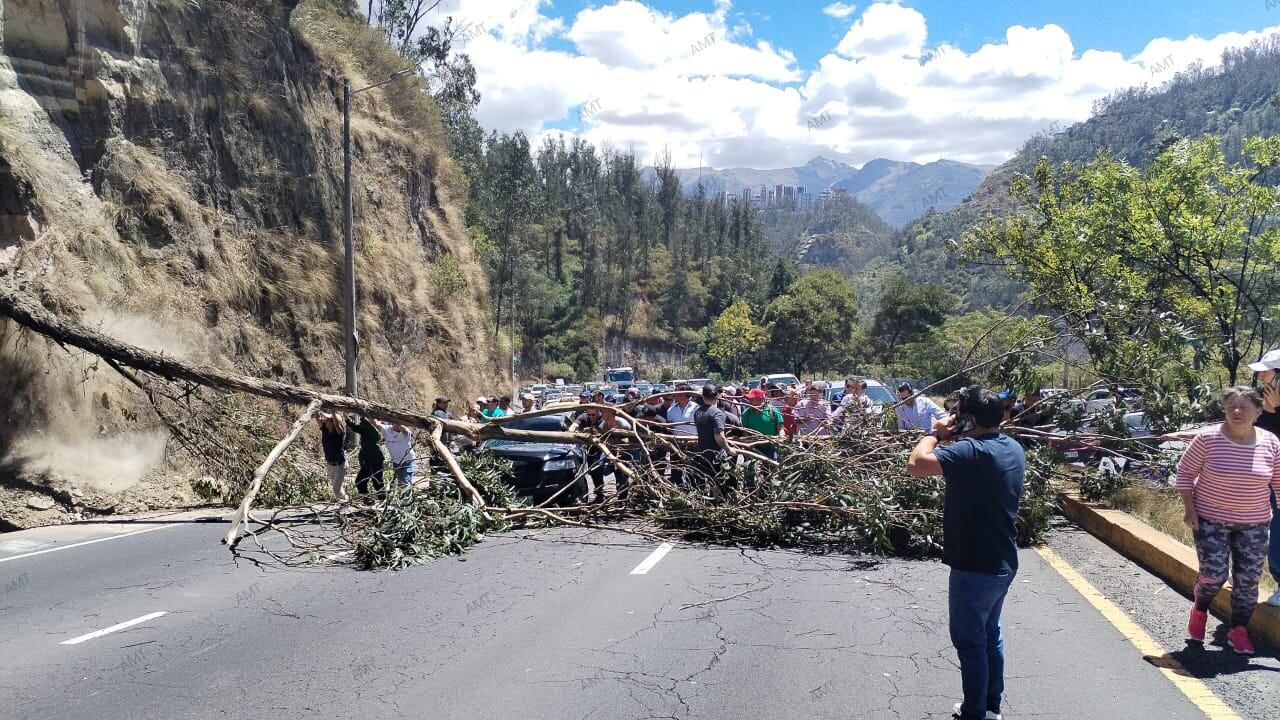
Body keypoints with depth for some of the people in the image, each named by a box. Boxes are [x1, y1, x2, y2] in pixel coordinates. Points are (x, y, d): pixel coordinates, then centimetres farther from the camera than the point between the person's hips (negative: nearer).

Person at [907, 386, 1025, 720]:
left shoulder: (972, 451, -25)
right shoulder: (1014, 448, 4)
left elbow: (916, 465, -32)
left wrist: (935, 433, -16)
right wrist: (950, 438, 8)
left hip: (974, 567, -9)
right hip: (1003, 563, 9)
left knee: (970, 642, 5)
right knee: (990, 634, 22)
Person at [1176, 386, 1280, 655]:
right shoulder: (1207, 439, -10)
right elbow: (1185, 472, -3)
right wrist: (1189, 508, -10)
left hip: (1254, 524, 3)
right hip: (1211, 520, -3)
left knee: (1248, 579, 4)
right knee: (1213, 573, -8)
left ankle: (1239, 630, 24)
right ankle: (1200, 610, 24)